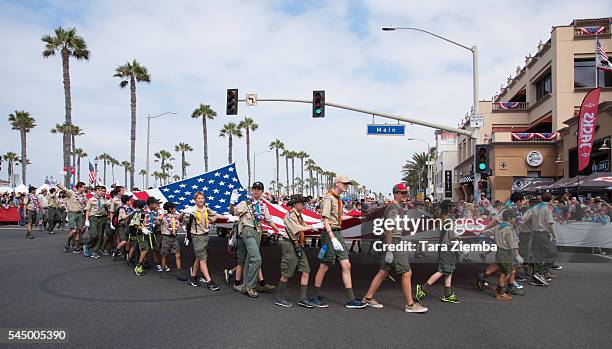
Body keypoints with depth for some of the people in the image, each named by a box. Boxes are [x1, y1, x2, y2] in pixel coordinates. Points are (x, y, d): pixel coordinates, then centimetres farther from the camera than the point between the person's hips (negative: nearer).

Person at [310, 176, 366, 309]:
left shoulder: (338, 199, 16)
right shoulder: (329, 198, -12)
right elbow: (325, 220, -19)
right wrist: (333, 239, -24)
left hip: (338, 233, 9)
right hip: (330, 234, -9)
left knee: (346, 266, 5)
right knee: (324, 267, 1)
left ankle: (351, 300, 9)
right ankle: (315, 297, 15)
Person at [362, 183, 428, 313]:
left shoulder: (398, 207, 18)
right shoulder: (393, 207, -14)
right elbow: (389, 229, -20)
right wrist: (389, 250, -23)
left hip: (395, 242, 10)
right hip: (393, 243, -10)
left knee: (383, 272, 12)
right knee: (406, 273, -5)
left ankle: (368, 298, 17)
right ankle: (410, 304, 3)